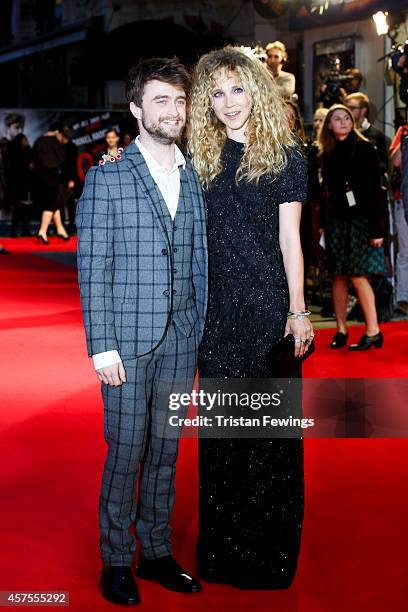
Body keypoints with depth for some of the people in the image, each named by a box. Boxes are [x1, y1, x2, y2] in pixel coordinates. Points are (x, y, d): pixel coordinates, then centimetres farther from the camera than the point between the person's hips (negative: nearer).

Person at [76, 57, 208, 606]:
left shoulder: (195, 179, 9)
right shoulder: (107, 179, -4)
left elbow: (199, 264, 11)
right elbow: (92, 271, -6)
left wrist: (201, 335, 5)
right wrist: (103, 348, -11)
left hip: (181, 341, 4)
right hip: (129, 341, -4)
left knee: (165, 451, 12)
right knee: (125, 452, 2)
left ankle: (157, 551, 26)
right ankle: (117, 561, 17)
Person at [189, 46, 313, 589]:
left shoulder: (284, 156, -2)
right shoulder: (203, 157, 9)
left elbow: (289, 239, -4)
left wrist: (298, 311, -6)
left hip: (268, 304, -4)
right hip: (217, 306, 4)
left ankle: (269, 549, 19)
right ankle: (222, 548, 24)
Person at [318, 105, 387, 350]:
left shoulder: (364, 148, -3)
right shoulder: (328, 154, 11)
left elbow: (375, 189, -8)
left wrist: (377, 228, -13)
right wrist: (323, 223, 7)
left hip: (360, 220, -5)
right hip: (336, 221, 5)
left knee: (358, 276, -11)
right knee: (339, 276, 4)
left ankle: (373, 331, -4)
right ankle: (341, 330, 11)